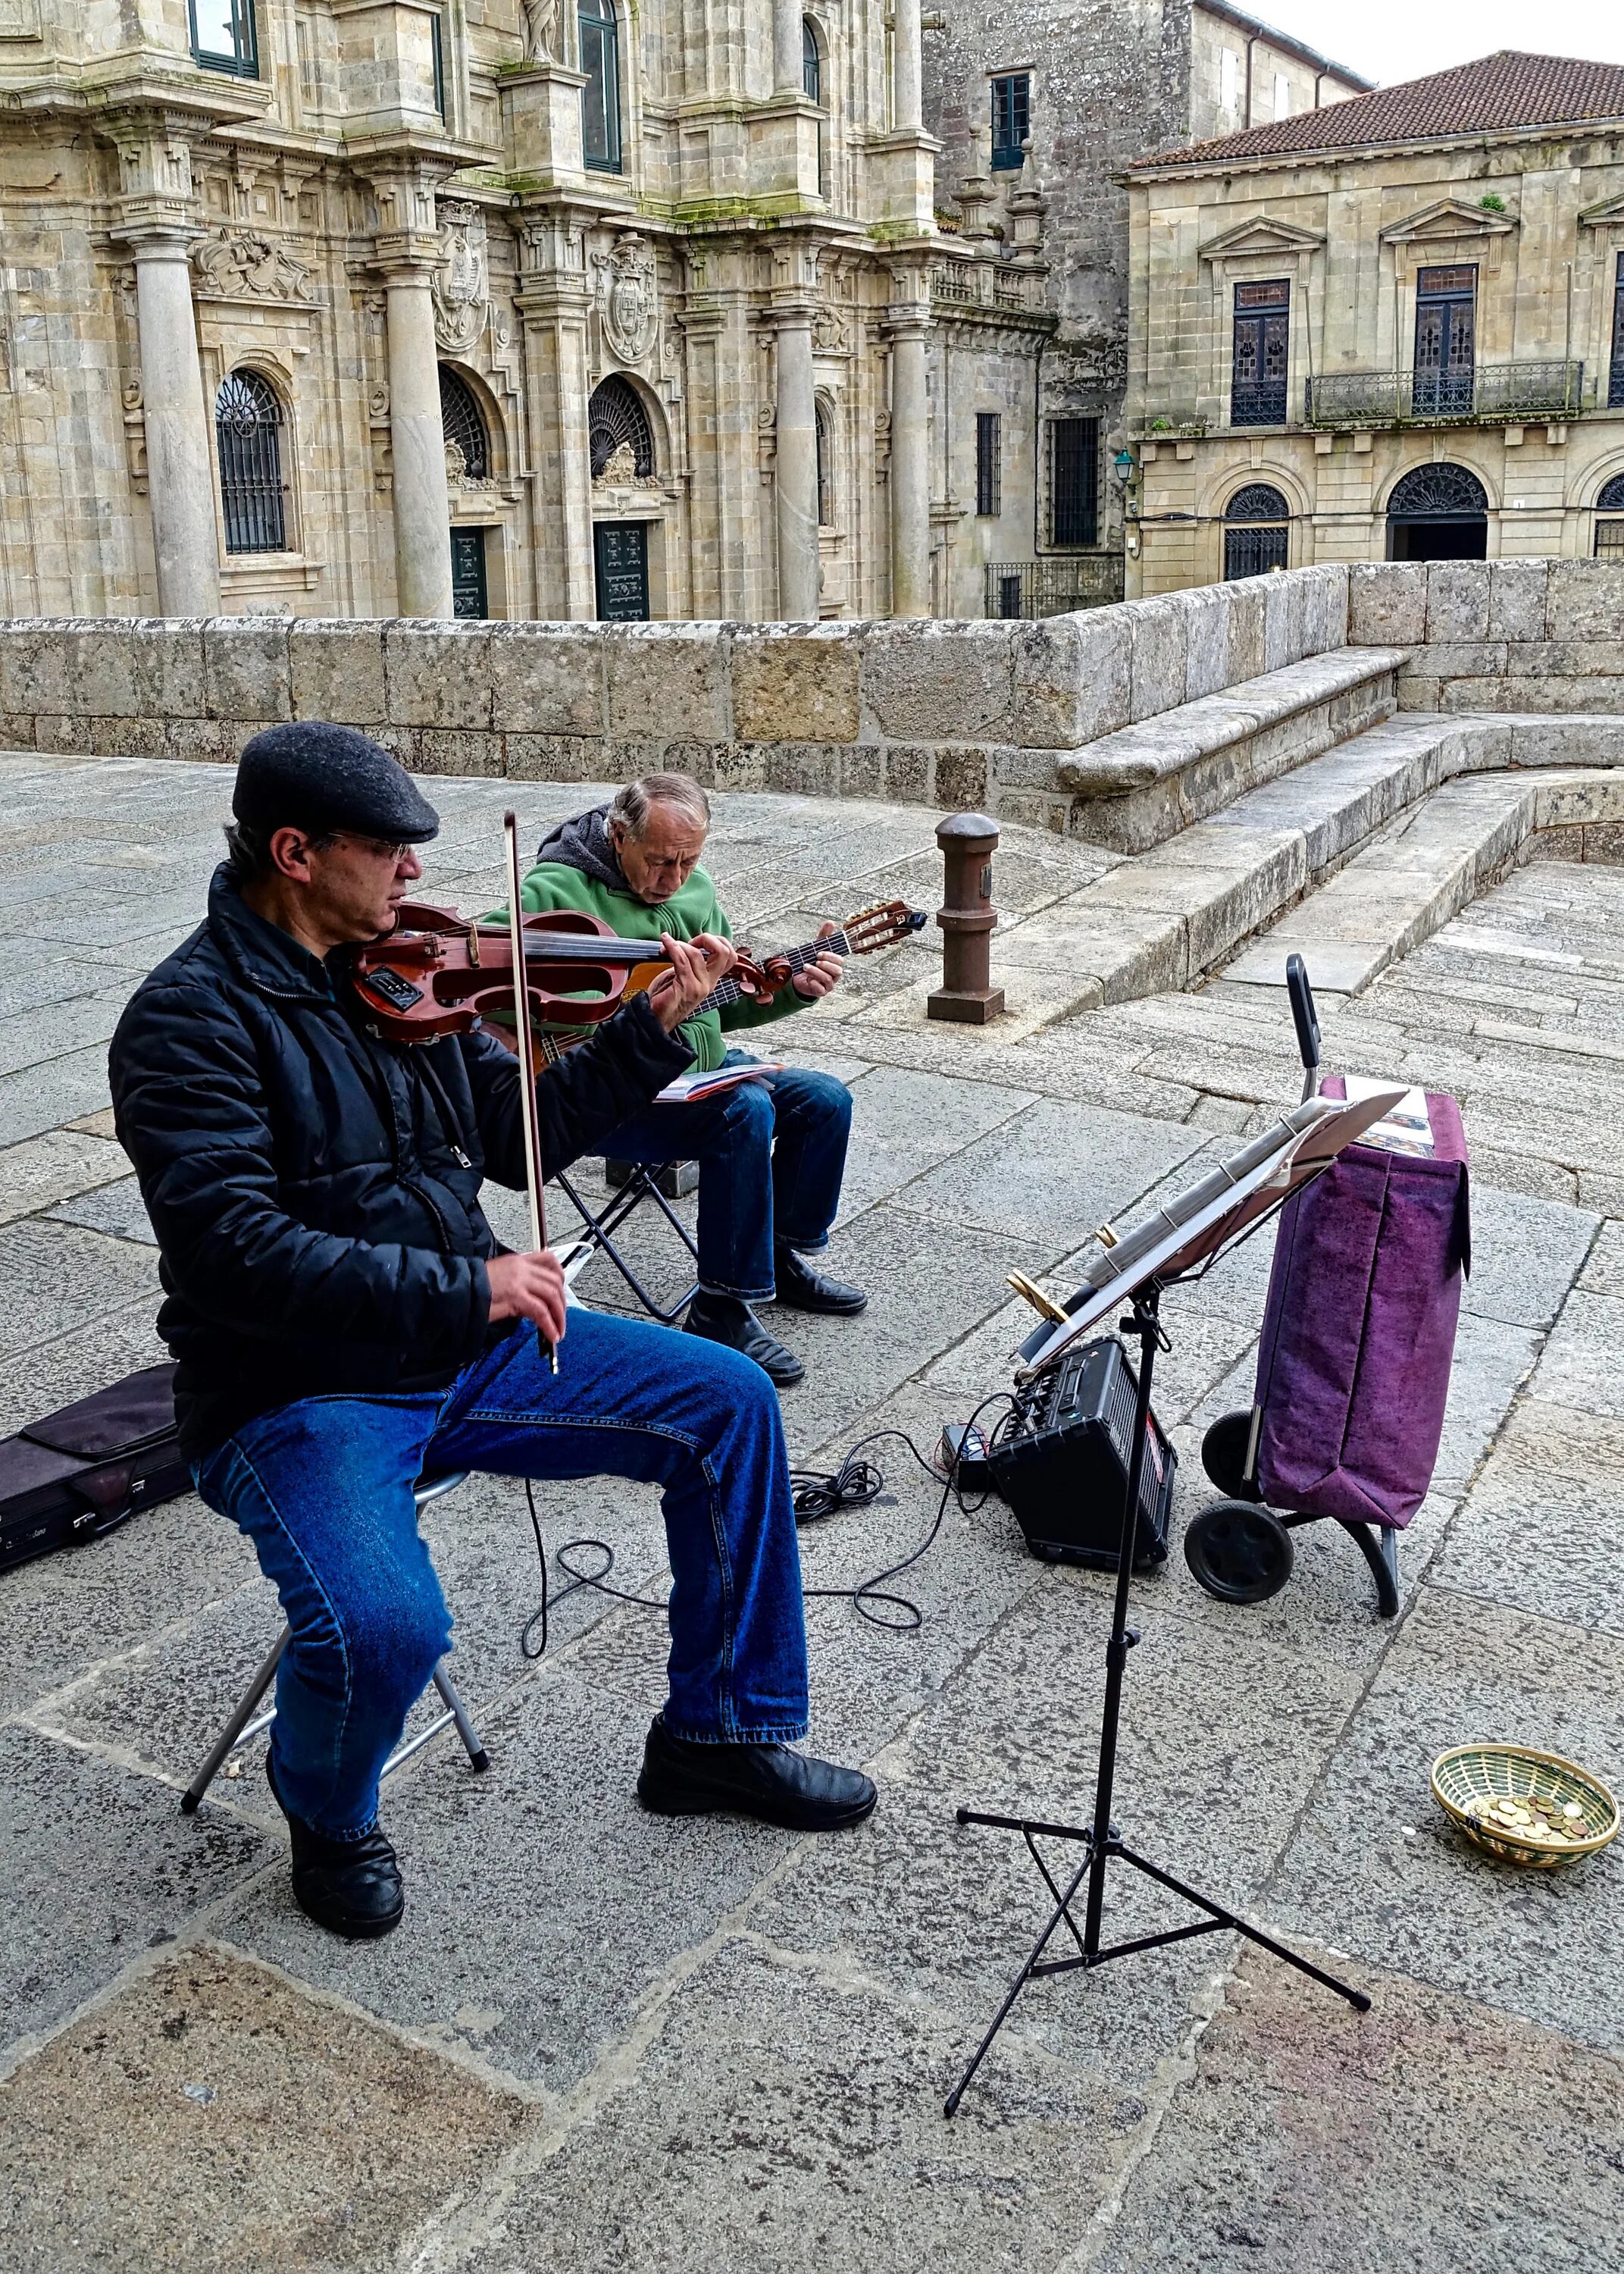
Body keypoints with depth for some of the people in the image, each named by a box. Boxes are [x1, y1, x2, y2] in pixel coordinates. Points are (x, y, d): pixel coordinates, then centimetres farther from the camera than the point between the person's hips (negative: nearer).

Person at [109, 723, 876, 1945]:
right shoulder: (191, 1018, -16)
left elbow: (521, 1132, 11)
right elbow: (232, 1248, -27)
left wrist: (652, 1029, -2)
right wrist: (458, 1291, -31)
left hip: (464, 1344, 7)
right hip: (298, 1394, -7)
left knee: (728, 1402, 0)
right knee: (387, 1624, -32)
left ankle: (723, 1732, 15)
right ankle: (330, 1818, 8)